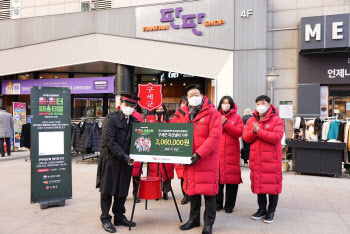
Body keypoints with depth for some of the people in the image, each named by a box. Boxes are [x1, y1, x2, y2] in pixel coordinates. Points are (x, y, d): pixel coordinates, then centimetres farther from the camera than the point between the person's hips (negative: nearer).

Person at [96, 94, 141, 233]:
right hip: (110, 160, -5)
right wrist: (123, 155, -18)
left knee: (122, 191, 13)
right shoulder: (111, 118, -8)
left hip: (126, 161, 5)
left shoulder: (134, 121, 9)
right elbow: (109, 140, -15)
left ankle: (119, 217, 27)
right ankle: (105, 220, 19)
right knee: (107, 191, 6)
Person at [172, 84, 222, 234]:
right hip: (189, 159, 4)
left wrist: (199, 153, -20)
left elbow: (215, 136, -14)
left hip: (207, 159, -4)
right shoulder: (181, 114, 8)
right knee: (192, 188, 15)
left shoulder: (212, 112, -6)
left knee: (208, 189, 2)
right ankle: (194, 219, 33)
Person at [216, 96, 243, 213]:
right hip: (217, 152, 1)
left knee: (232, 178, 0)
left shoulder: (237, 117, 9)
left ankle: (229, 205, 12)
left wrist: (226, 123, -11)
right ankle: (218, 203, 15)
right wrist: (220, 123, -11)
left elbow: (239, 132, -4)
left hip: (232, 153, -1)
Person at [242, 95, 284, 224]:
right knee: (258, 183, 12)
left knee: (273, 184, 2)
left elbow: (277, 137, -17)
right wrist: (253, 131, -18)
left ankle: (271, 211, 17)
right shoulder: (251, 120, 11)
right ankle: (262, 209, 27)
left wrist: (259, 131, -20)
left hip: (271, 158, -4)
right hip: (256, 158, 4)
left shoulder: (276, 120, -3)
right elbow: (245, 137, 2)